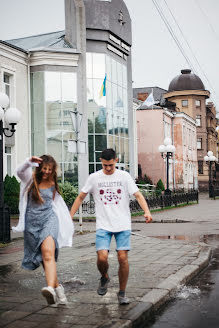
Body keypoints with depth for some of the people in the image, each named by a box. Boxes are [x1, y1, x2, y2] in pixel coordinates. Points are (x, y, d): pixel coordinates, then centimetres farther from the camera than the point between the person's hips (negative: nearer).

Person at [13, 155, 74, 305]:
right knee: (44, 259, 5)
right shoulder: (30, 178, 6)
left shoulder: (52, 184, 13)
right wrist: (29, 162, -35)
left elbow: (58, 202, 24)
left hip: (49, 219, -1)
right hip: (32, 223, 1)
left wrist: (68, 222, 25)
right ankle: (58, 287, 23)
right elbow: (20, 171, -15)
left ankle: (51, 288, -44)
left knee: (48, 252, -26)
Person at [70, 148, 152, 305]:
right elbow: (80, 198, 12)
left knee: (123, 258, -5)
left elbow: (138, 195, -3)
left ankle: (122, 293, 14)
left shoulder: (124, 176, 2)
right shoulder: (94, 178, 4)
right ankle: (105, 278, 21)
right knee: (102, 257, -14)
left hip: (123, 224, 0)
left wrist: (147, 211, -20)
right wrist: (70, 217, 5)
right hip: (103, 225, 0)